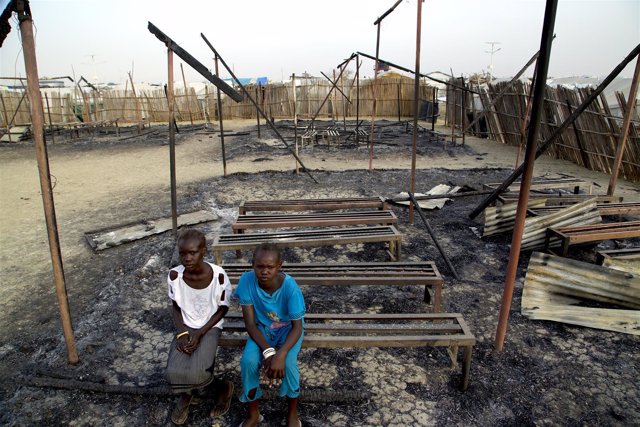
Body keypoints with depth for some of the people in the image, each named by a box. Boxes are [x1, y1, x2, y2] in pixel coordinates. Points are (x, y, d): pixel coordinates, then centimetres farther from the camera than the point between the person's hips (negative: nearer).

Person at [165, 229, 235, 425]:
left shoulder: (218, 275, -21)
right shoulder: (175, 275, -14)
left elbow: (223, 309, -8)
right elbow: (175, 306, 2)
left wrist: (200, 334, -15)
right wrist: (182, 333, -12)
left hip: (210, 327, -3)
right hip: (186, 327, 3)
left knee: (195, 372, -24)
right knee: (174, 372, -20)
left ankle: (188, 394, 13)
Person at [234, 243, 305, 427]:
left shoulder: (290, 286, -30)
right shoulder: (247, 280, -24)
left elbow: (297, 326, -23)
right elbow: (250, 323, -18)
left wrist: (280, 355, -39)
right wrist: (268, 351, -31)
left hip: (288, 328, -2)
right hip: (262, 328, 2)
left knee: (288, 362, -27)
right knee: (248, 361, -23)